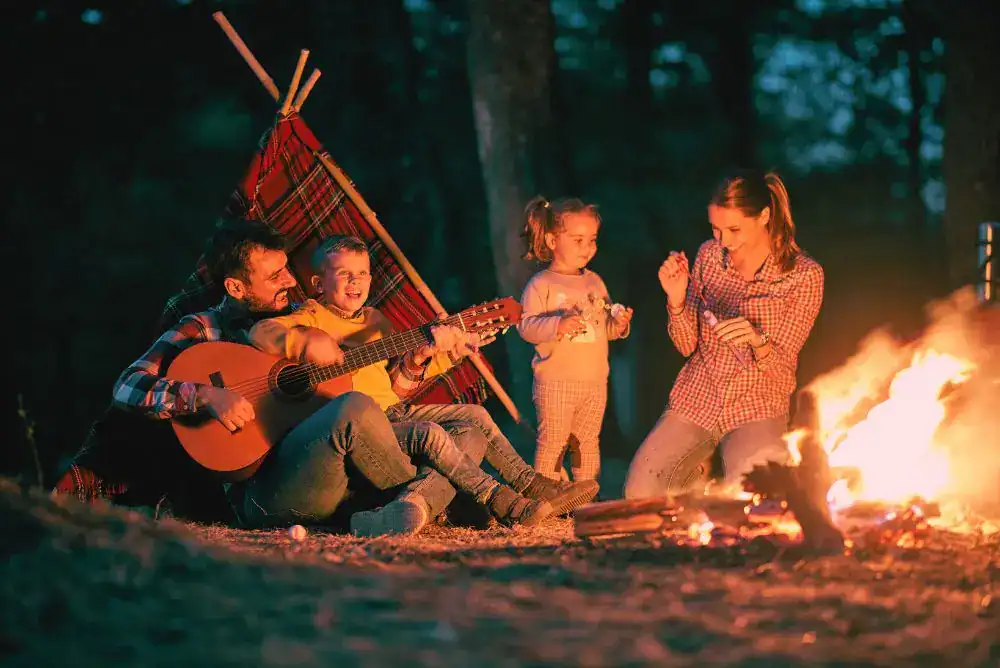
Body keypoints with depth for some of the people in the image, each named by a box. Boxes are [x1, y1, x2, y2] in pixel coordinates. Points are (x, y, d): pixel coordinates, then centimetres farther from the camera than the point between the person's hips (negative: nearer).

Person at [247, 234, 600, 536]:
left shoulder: (375, 321, 18)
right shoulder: (313, 317, -3)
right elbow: (261, 332, -21)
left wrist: (414, 363, -3)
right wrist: (303, 342, -35)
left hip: (396, 410, 9)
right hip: (359, 423, -9)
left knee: (475, 415, 4)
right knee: (430, 433, -29)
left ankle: (531, 484, 6)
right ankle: (504, 502, -26)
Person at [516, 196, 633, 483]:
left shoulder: (595, 282, 13)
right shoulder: (541, 284, -7)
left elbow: (606, 325, 21)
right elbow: (526, 325, -16)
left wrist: (618, 324, 0)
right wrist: (557, 325, -30)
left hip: (595, 381, 6)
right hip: (556, 383, -6)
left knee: (588, 443, 14)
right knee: (552, 443, -2)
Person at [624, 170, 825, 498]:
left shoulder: (804, 275, -10)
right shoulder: (710, 255, 1)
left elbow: (781, 366, -10)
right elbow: (688, 346, 6)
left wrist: (757, 341, -32)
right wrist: (676, 299, -13)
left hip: (758, 409, -3)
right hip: (696, 399, 3)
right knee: (639, 493, -15)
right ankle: (697, 473, 17)